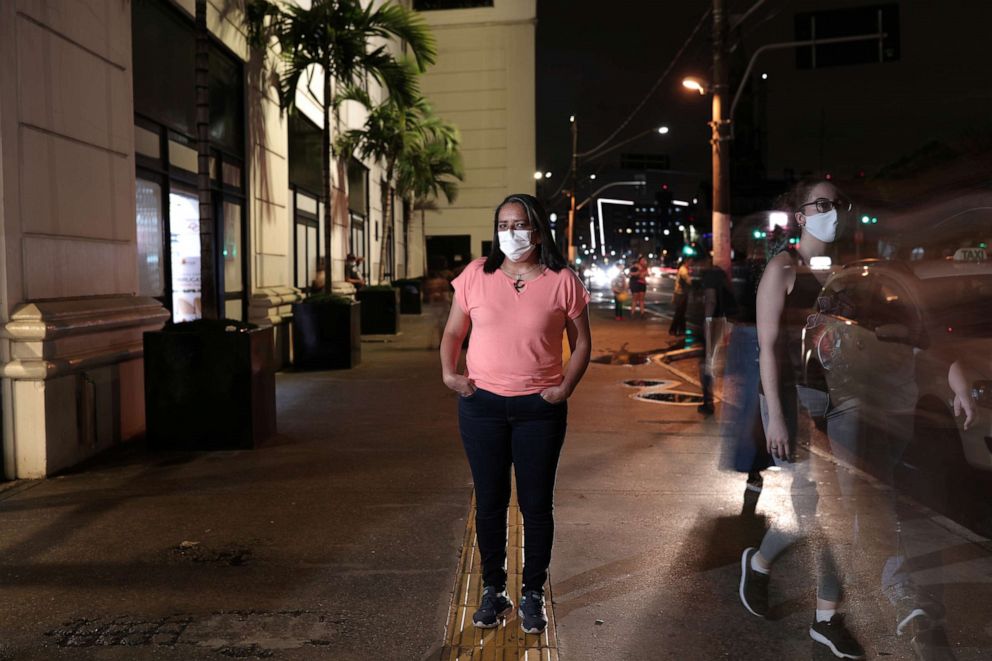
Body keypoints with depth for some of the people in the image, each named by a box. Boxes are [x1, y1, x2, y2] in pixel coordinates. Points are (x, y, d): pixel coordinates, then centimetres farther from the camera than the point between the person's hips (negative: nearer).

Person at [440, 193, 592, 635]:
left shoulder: (562, 281, -3)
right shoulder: (476, 275, 1)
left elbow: (581, 343, 4)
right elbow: (453, 332, 10)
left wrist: (566, 388, -8)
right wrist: (448, 372, -5)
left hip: (539, 408, -1)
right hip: (482, 404, 2)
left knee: (537, 503, 9)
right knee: (489, 501, 11)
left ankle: (533, 595, 27)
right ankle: (493, 592, 29)